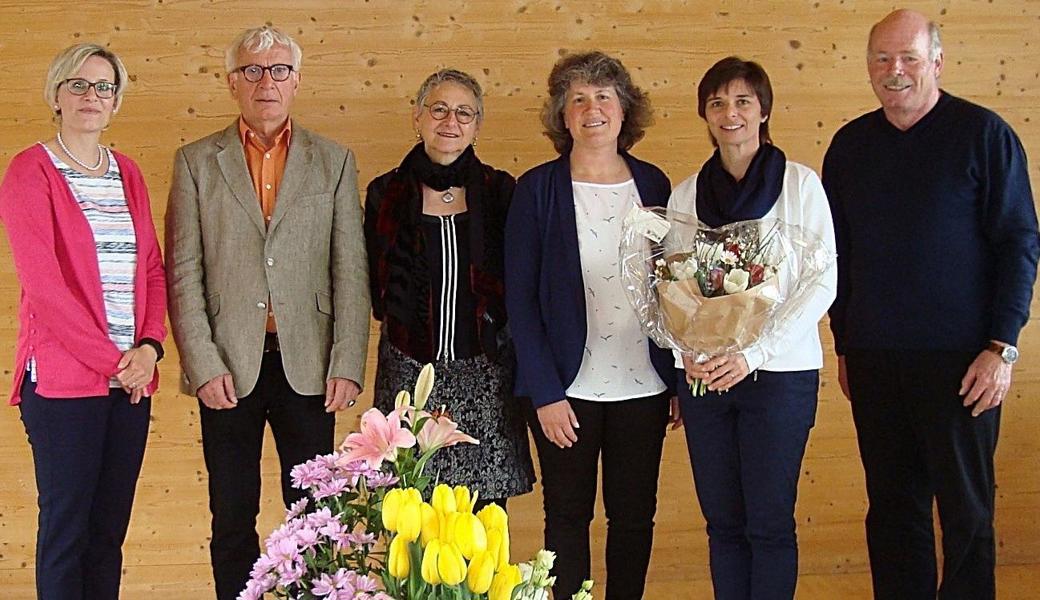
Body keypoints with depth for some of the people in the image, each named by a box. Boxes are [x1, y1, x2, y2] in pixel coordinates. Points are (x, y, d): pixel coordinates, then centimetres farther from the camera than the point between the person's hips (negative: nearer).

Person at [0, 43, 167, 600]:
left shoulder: (127, 173, 14)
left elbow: (153, 269, 13)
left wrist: (149, 346, -4)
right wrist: (111, 360, -12)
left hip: (131, 377, 5)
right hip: (64, 377, -5)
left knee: (110, 530, 9)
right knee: (65, 528, 0)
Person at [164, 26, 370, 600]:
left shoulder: (334, 161, 8)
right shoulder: (196, 161, 6)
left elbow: (351, 271, 3)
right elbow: (183, 274, 2)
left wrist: (347, 365, -4)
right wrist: (204, 367, -7)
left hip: (306, 363, 0)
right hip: (227, 365, 0)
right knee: (232, 517, 8)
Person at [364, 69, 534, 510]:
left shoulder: (500, 191, 4)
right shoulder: (386, 193, 4)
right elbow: (375, 288, 9)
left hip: (484, 373, 0)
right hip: (408, 372, 0)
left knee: (485, 511, 0)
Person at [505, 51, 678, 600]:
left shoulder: (653, 184, 5)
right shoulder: (537, 189, -3)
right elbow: (519, 298, -4)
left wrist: (680, 380, 3)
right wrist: (545, 391, -11)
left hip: (644, 385, 3)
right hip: (567, 387, -2)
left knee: (635, 514, 10)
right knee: (568, 514, 6)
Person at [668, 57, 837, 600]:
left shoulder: (799, 183, -1)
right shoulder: (685, 194, 9)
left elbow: (822, 282, -6)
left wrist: (754, 353, -15)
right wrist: (688, 349, -9)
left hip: (780, 371, -3)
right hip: (703, 373, 3)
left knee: (769, 522, -1)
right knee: (722, 521, 8)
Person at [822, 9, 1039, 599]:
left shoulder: (983, 134, -4)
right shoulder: (850, 145, 9)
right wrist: (844, 345, 14)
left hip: (958, 359, -4)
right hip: (872, 360, 4)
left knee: (966, 509, 3)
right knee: (893, 507, 11)